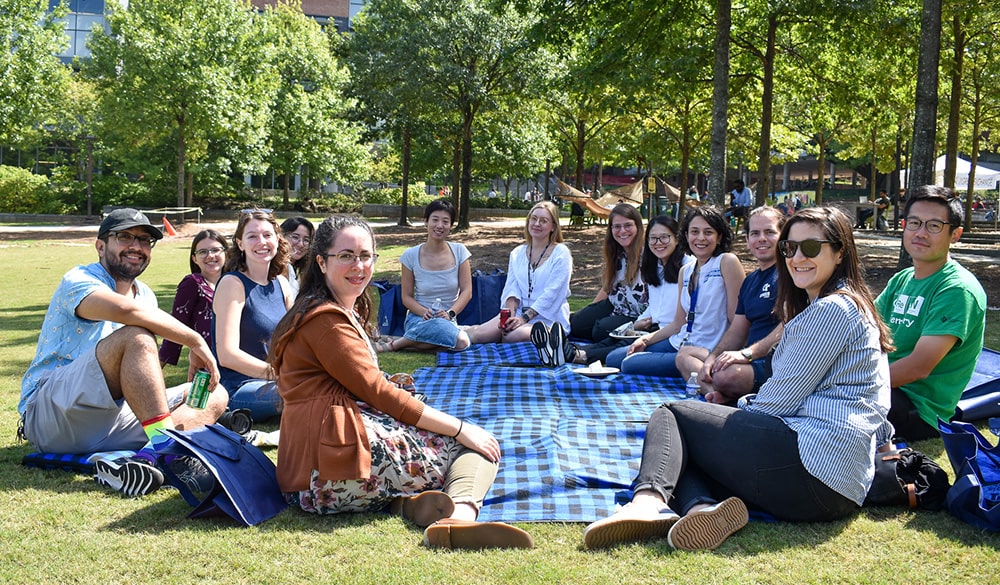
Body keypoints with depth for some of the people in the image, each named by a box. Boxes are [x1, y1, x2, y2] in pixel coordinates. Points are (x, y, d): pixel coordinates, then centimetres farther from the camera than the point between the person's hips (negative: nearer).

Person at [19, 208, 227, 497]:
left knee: (215, 395, -6)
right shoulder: (79, 280, -8)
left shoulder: (146, 295, 18)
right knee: (135, 336, -29)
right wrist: (195, 341, -26)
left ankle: (147, 458, -35)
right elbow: (125, 310, -32)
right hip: (51, 415, -8)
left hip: (113, 419, 8)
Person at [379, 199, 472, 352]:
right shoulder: (411, 255, -1)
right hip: (418, 318, -3)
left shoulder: (459, 251, 3)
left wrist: (450, 313, -17)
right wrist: (424, 312, -17)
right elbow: (407, 297, 2)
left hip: (448, 320, 3)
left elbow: (467, 291, 0)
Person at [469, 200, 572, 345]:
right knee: (477, 334, -23)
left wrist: (524, 318, -18)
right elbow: (511, 288, 7)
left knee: (511, 336, -35)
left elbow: (552, 293, -9)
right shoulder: (517, 254, 17)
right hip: (519, 312, 4)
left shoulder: (561, 253, 1)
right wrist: (510, 313, -15)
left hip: (548, 317, -4)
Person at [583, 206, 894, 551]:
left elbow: (781, 398, -10)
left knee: (671, 415, 0)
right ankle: (704, 508, -20)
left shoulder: (832, 309, -7)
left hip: (814, 458, -10)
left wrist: (741, 409, 7)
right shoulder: (851, 305, 24)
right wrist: (737, 414, 13)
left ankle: (650, 499, -26)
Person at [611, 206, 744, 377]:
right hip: (678, 343, 8)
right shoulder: (685, 272, 11)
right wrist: (646, 339, 3)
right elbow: (678, 323, 14)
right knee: (613, 358, 3)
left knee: (630, 364, -16)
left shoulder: (727, 263, -12)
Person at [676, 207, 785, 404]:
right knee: (685, 353, 9)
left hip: (776, 364, -11)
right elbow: (737, 331, 19)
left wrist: (747, 354, -25)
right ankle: (717, 394, -18)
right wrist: (712, 357, 1)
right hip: (753, 360, 11)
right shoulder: (750, 280, 21)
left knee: (727, 374, -39)